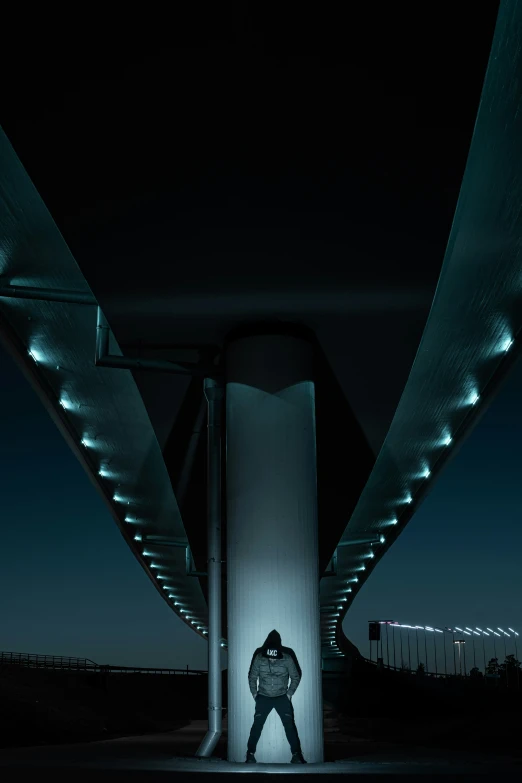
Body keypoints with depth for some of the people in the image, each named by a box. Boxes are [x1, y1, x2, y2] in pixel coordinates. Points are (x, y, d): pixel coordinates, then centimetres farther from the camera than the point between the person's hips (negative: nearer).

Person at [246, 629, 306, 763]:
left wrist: (289, 693, -3)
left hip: (282, 697, 0)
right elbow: (252, 677, 2)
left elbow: (296, 677, -1)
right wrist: (254, 693, -1)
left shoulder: (287, 659, -15)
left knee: (289, 724, -9)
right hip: (263, 697, 0)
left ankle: (296, 754, -2)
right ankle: (250, 753, 4)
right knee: (257, 724, -7)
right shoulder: (259, 658, -13)